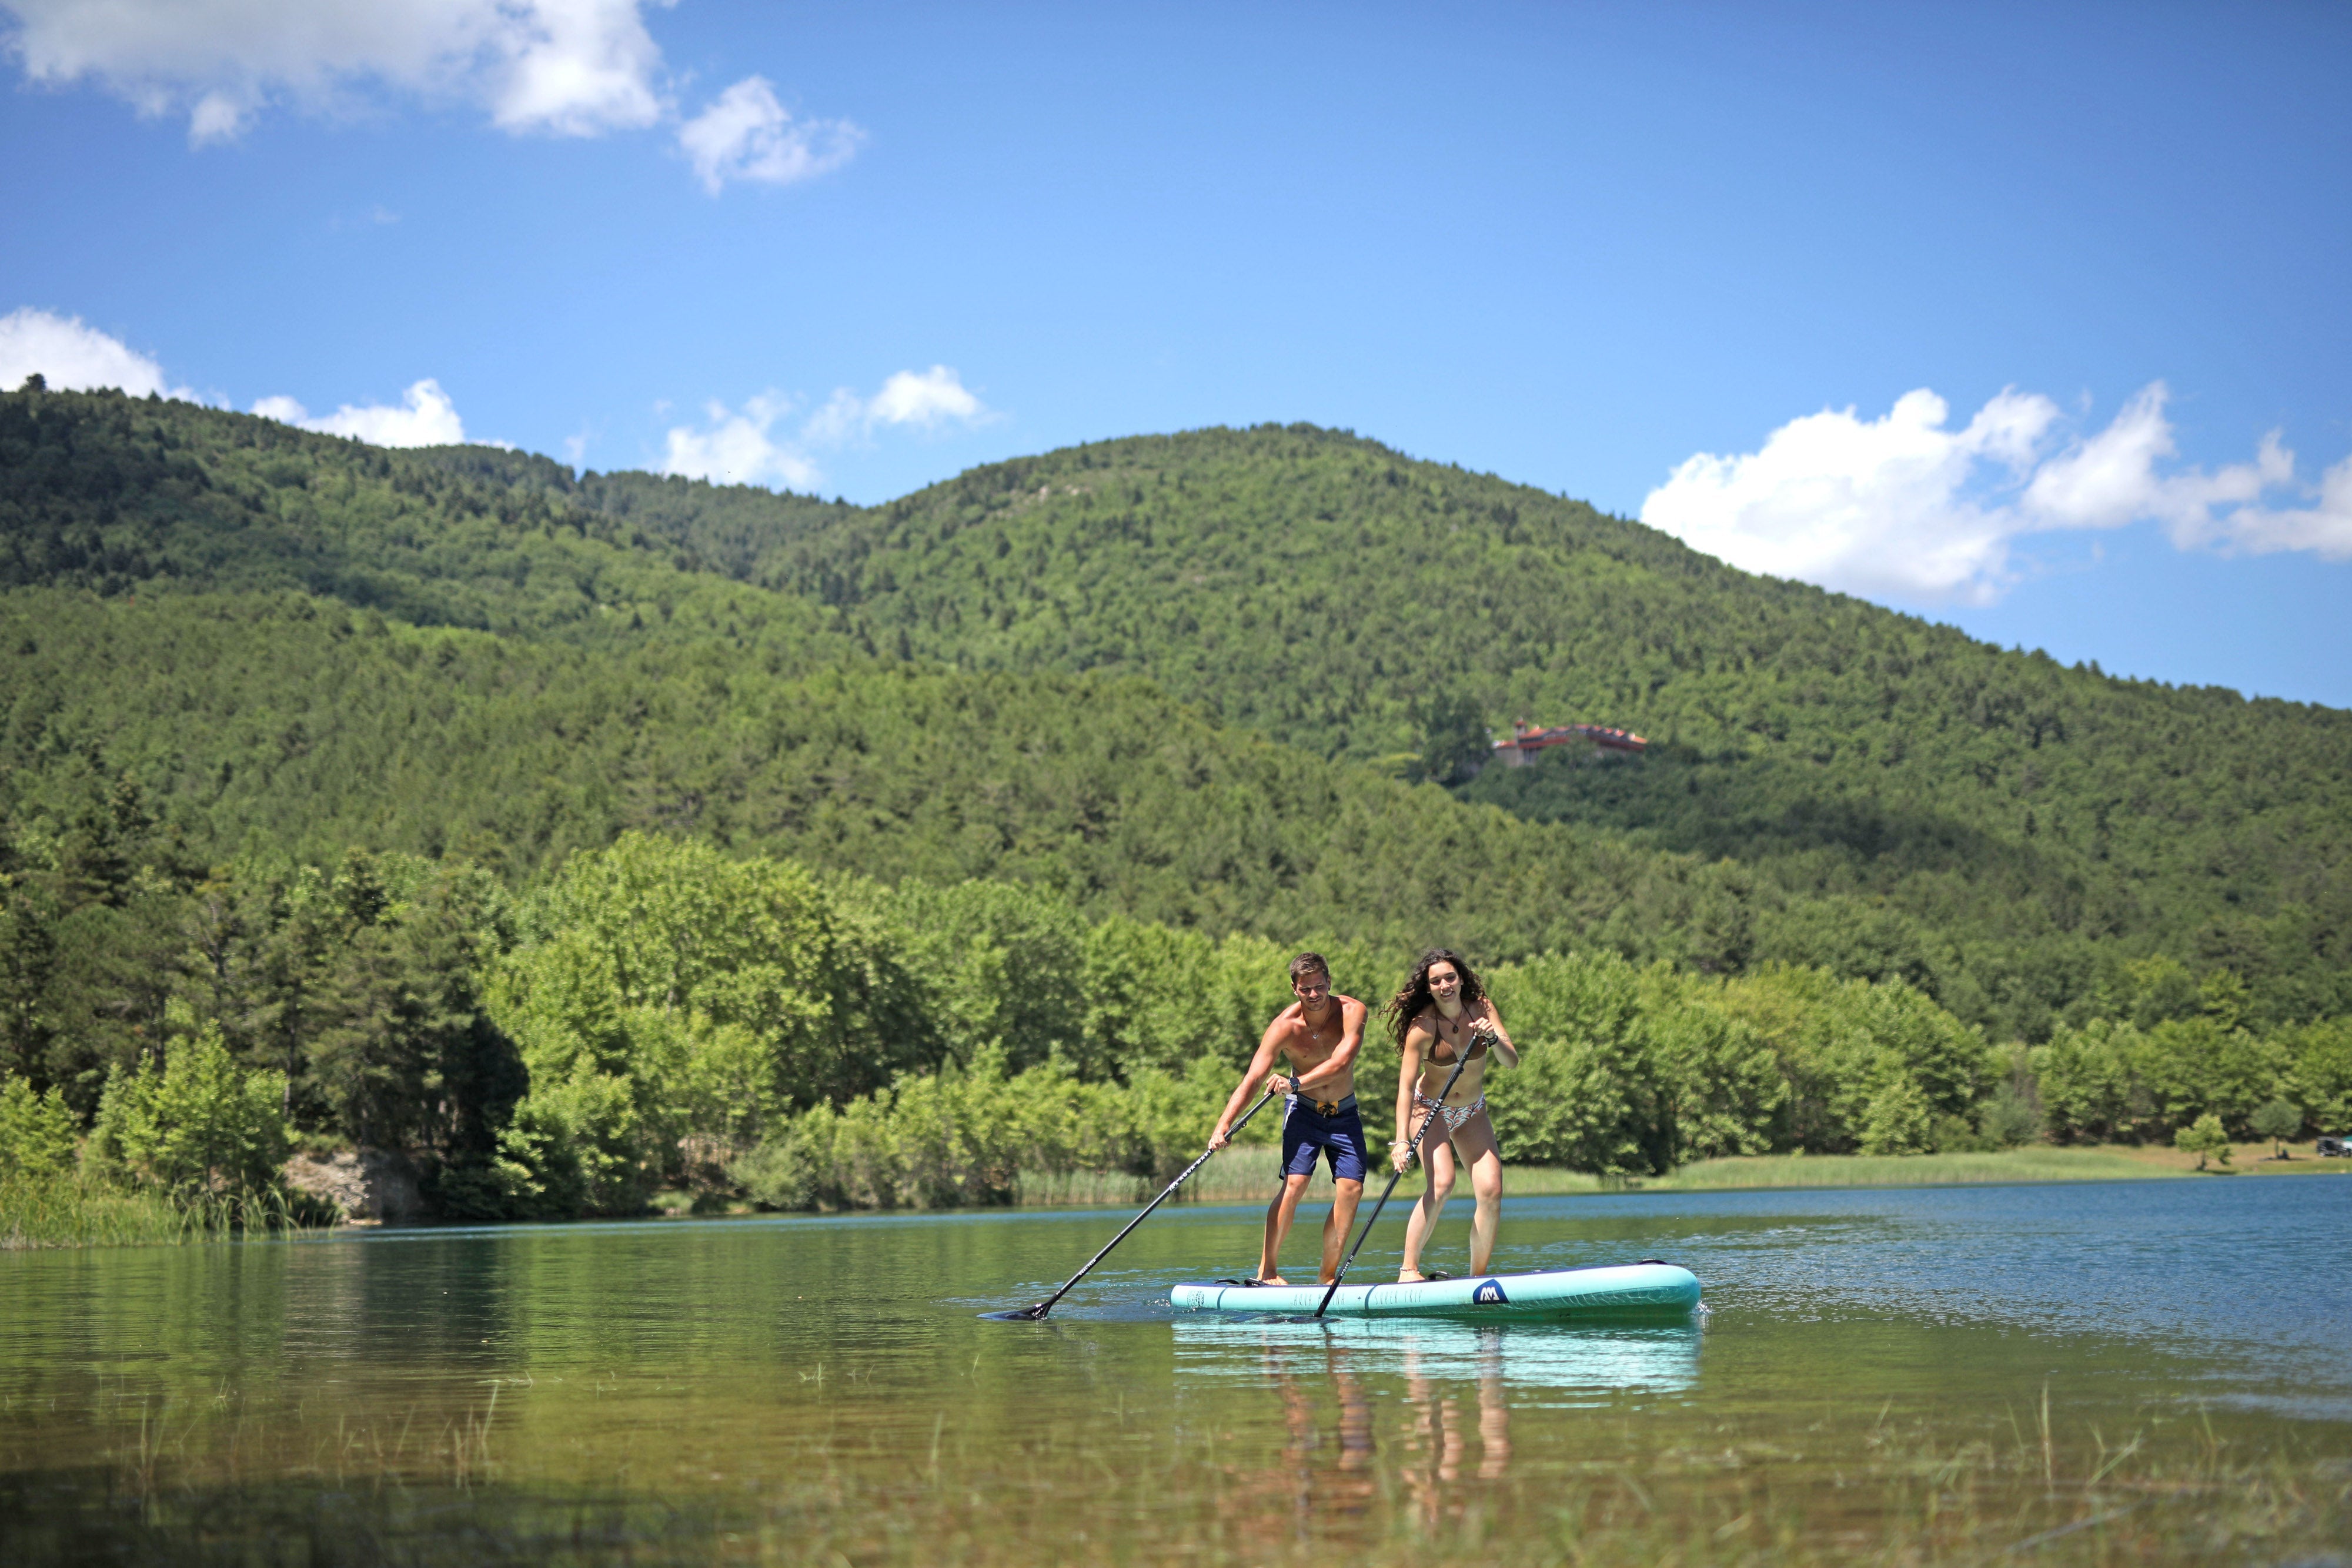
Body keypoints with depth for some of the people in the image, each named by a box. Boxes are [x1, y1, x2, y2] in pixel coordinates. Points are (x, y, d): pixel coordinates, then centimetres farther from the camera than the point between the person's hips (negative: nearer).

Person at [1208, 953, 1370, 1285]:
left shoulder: (1352, 1012, -19)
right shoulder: (1285, 1026, -20)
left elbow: (1340, 1063, -33)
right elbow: (1252, 1079, -27)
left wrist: (1296, 1083, -46)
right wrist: (1224, 1124, -41)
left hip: (1344, 1114, 2)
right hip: (1304, 1111, -2)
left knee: (1351, 1188, -10)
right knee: (1295, 1183, -18)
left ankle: (1328, 1275, 1)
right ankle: (1267, 1270, -12)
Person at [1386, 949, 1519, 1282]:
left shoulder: (1481, 1008, -12)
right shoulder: (1422, 1026, -23)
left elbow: (1512, 1062, -14)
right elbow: (1406, 1086, -26)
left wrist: (1493, 1037, -35)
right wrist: (1402, 1140, -36)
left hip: (1472, 1113, 4)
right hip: (1430, 1109, -4)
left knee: (1491, 1192, -10)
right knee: (1442, 1183, -26)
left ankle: (1478, 1277, 3)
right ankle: (1409, 1270, -19)